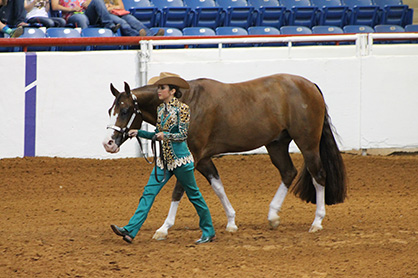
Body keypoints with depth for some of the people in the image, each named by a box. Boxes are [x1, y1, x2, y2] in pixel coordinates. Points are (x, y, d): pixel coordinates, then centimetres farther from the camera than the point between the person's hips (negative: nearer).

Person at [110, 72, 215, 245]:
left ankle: (208, 232, 20)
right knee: (149, 192, -5)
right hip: (164, 159, 7)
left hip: (180, 159, -7)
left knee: (194, 195, 5)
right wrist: (139, 133, 7)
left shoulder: (182, 109, -10)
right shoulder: (161, 109, 10)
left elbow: (183, 135, -13)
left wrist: (166, 135, -29)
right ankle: (130, 231, -13)